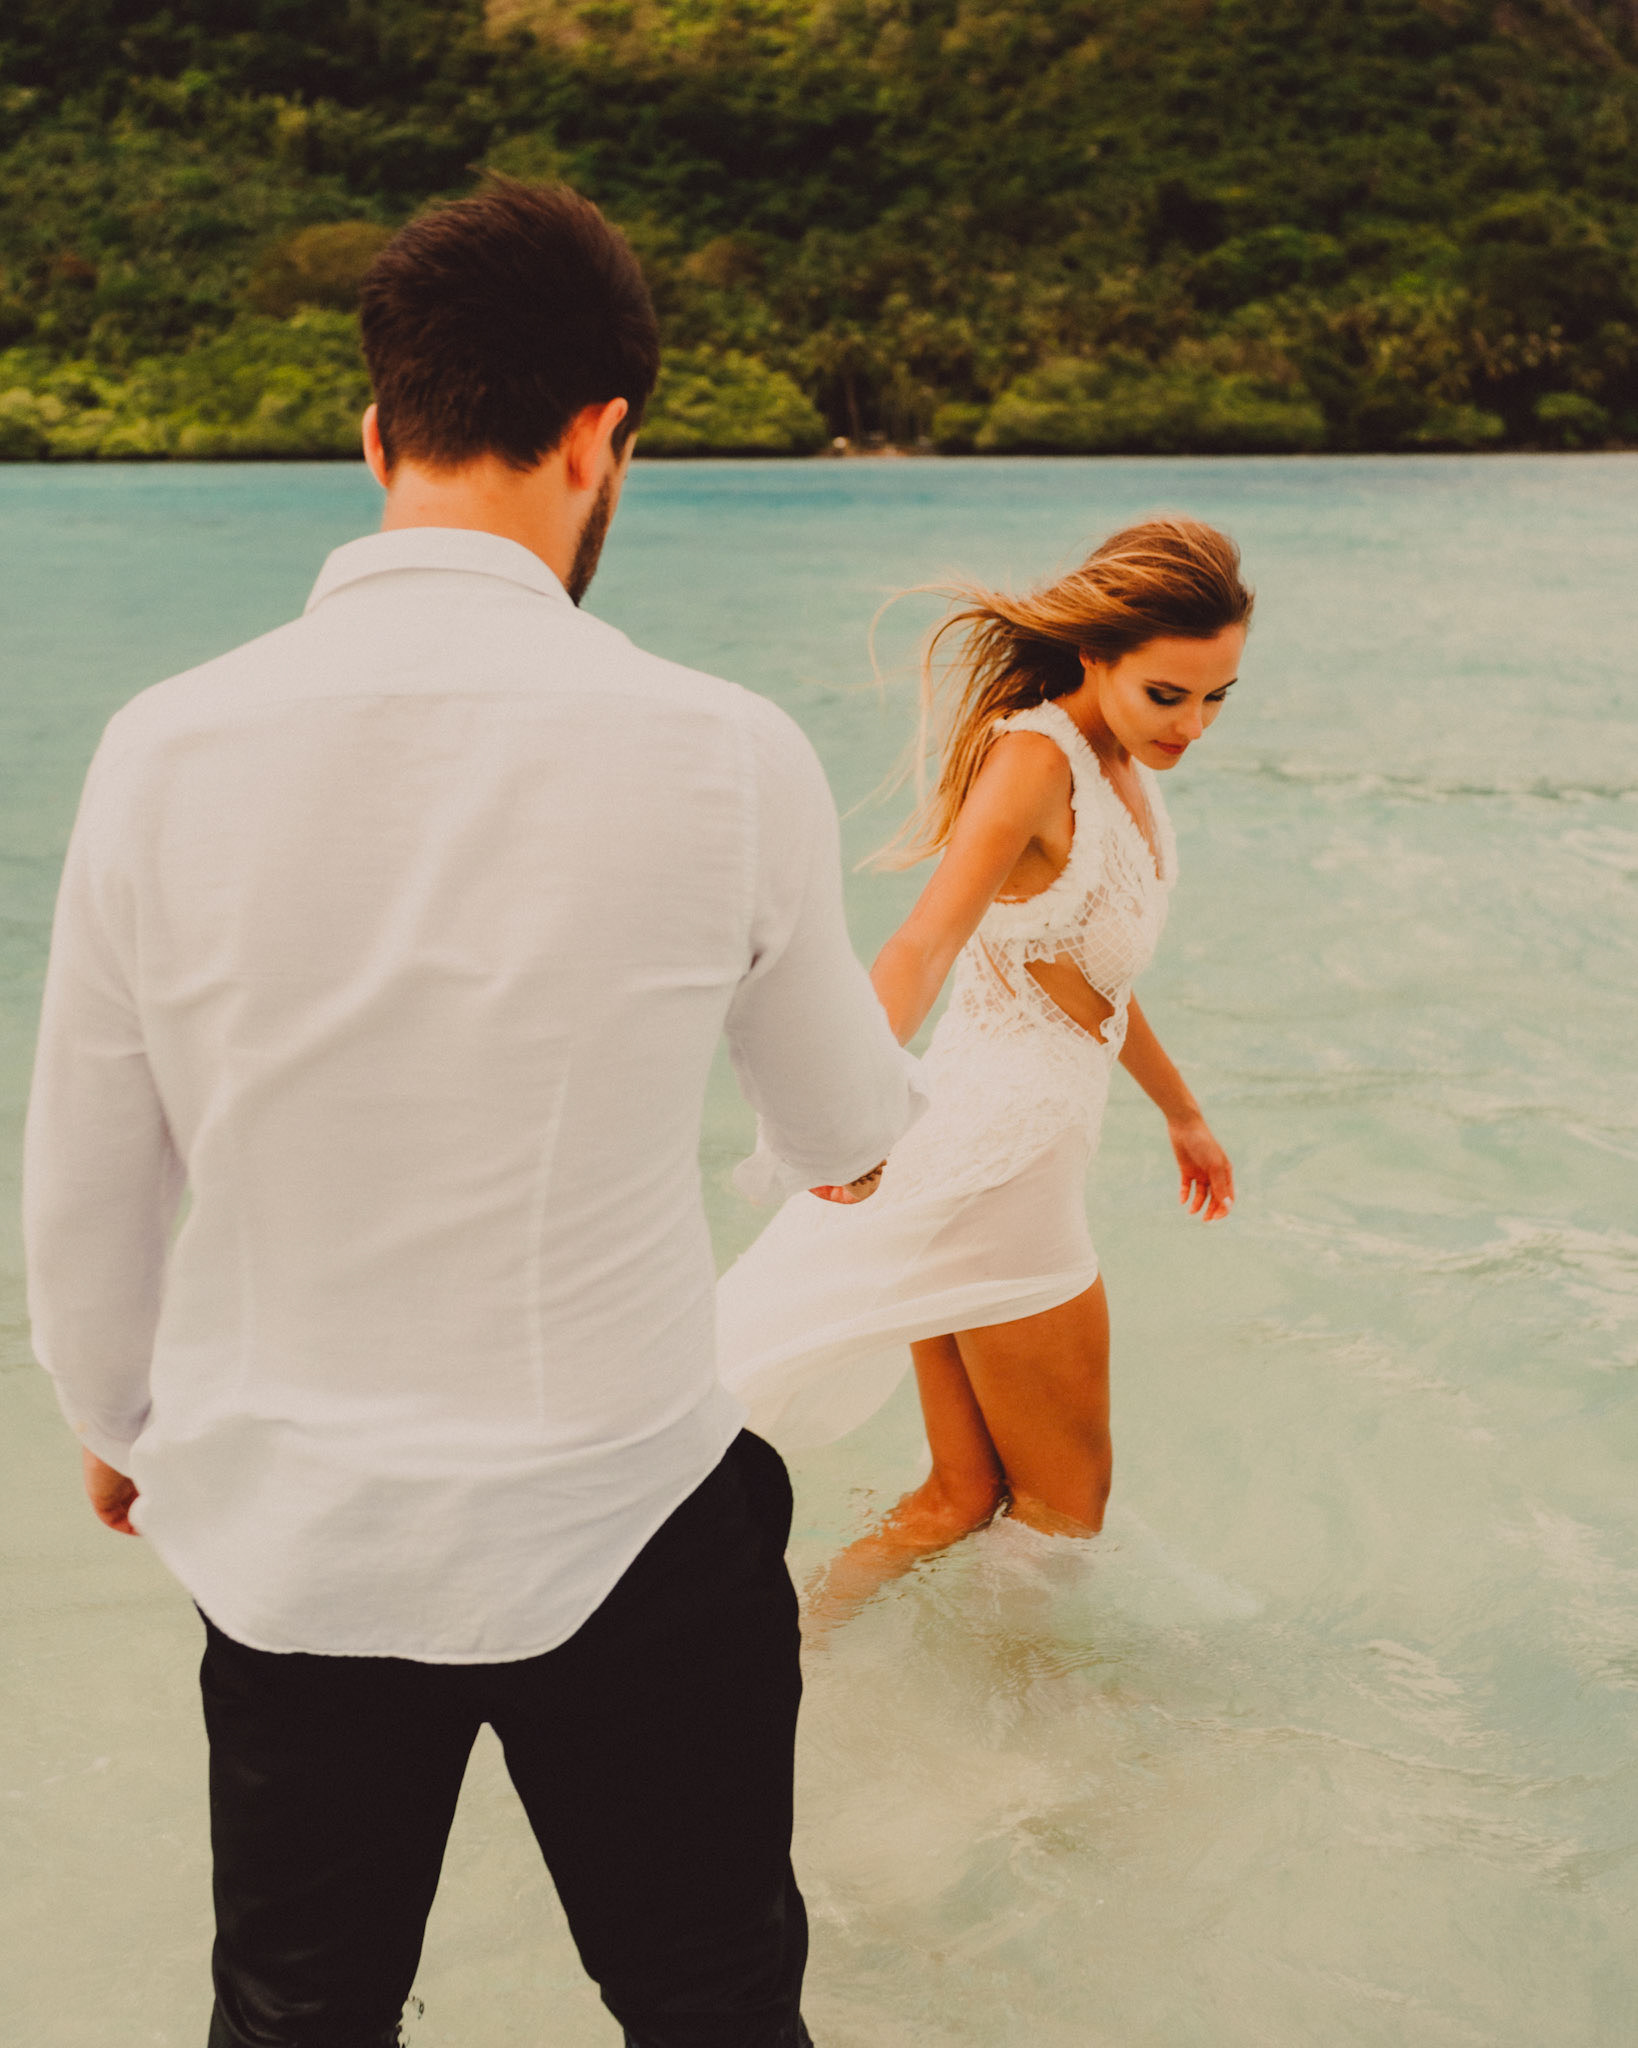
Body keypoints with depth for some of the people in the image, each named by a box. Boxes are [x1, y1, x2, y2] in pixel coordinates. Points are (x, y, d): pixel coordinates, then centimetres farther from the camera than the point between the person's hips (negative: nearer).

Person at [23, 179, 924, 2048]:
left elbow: (80, 1205, -1)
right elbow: (845, 1135, 2)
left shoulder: (166, 750, -11)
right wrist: (909, 1100, 27)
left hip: (282, 1541, 3)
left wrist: (116, 1425, 20)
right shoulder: (724, 754, -16)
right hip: (623, 1538, -2)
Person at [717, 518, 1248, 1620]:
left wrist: (1182, 1112, 34)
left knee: (964, 1497, 16)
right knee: (1065, 1510, 7)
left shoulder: (1121, 763, 10)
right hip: (1002, 1151, -9)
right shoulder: (1031, 756, -18)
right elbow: (927, 940, -36)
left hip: (1013, 1135, 9)